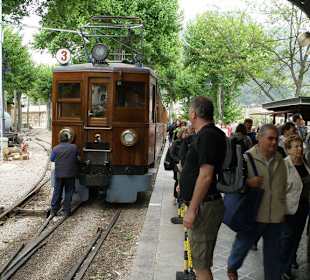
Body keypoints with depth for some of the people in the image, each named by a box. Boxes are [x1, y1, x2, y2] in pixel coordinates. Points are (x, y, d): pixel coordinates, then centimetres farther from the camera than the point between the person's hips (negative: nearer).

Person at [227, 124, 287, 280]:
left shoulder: (280, 160, 9)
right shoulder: (247, 158, -11)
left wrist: (282, 209, 18)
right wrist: (247, 182, -27)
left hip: (276, 215, 4)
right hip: (253, 214, -4)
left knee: (273, 252, 12)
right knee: (243, 243, 11)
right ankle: (232, 267, 40)